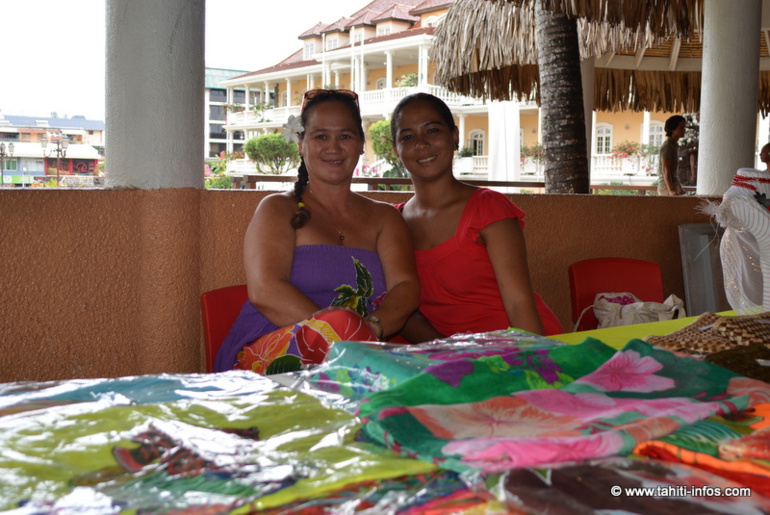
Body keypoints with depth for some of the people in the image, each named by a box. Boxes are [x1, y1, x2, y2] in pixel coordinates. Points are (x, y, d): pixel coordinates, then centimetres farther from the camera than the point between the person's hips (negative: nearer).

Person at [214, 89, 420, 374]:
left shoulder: (384, 217, 21)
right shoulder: (278, 209, 9)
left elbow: (406, 287, 4)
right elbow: (265, 291, -8)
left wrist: (372, 327, -20)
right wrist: (334, 332, -22)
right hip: (269, 358, -2)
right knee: (342, 325, -36)